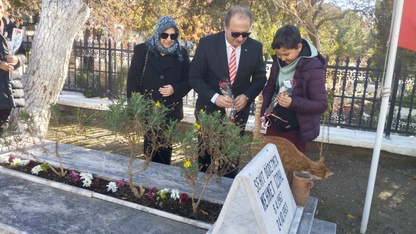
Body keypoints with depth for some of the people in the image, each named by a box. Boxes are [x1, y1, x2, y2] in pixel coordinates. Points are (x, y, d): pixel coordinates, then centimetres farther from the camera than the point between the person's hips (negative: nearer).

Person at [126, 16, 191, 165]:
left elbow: (188, 80, 5)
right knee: (151, 144, 4)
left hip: (170, 110, 2)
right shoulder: (143, 50, -3)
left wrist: (175, 89, -15)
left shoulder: (181, 54, 2)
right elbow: (133, 80, -4)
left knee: (165, 146, 12)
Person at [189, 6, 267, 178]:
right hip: (209, 110, -1)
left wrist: (247, 96, -15)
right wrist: (214, 97, -24)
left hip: (238, 112, 2)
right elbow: (195, 77, -10)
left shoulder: (255, 47, -5)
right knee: (204, 157, 13)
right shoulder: (207, 43, -12)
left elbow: (260, 78, 4)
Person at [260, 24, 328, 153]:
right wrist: (263, 112, 2)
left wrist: (293, 102, -35)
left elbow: (321, 104, -21)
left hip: (295, 129, -5)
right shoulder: (278, 60, -3)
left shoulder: (313, 68, -22)